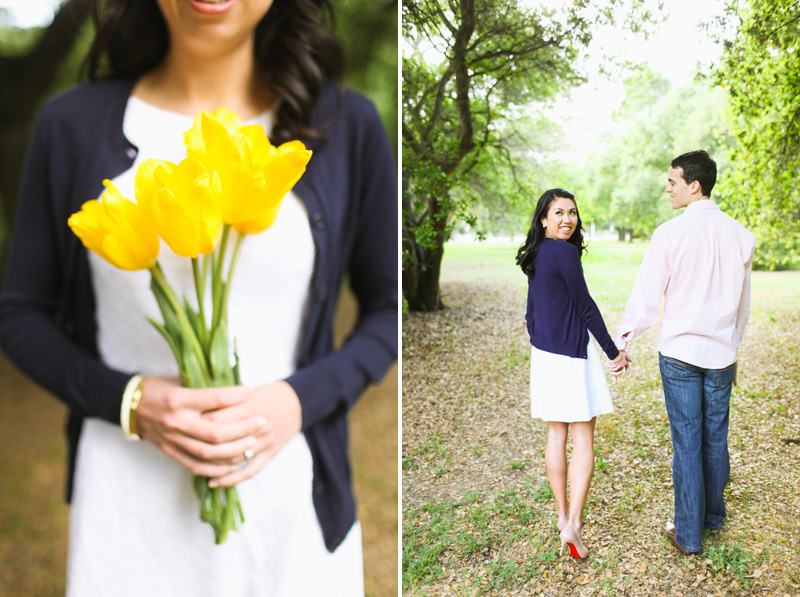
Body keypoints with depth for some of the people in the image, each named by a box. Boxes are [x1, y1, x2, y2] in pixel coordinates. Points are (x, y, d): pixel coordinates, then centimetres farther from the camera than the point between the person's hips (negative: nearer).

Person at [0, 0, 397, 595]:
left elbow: (391, 310, 3)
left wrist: (300, 400, -13)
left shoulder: (347, 124, -4)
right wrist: (127, 399, -12)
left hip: (288, 497, 0)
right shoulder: (73, 123, -2)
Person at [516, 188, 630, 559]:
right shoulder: (565, 252, -15)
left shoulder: (536, 255, 10)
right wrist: (614, 352, -6)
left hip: (543, 353, 8)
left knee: (556, 433, 15)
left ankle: (563, 515, 25)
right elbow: (586, 308, -13)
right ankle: (573, 524, -1)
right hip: (571, 354, -8)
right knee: (583, 436, 0)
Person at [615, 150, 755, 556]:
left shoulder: (670, 233, -13)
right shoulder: (740, 235, 1)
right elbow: (743, 305, 11)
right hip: (721, 353, 4)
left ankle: (688, 534, 15)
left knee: (686, 442, 4)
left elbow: (645, 298, -10)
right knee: (716, 437, 17)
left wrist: (621, 342, 3)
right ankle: (713, 516, 34)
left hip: (680, 351, -4)